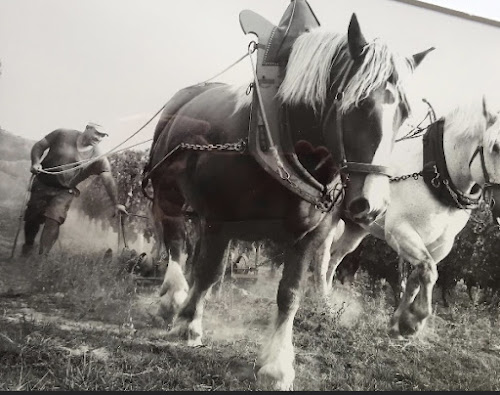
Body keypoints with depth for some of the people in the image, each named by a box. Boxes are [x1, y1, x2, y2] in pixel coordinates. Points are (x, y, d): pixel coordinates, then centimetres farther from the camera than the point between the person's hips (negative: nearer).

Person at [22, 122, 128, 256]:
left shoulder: (97, 157, -12)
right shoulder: (62, 134, -11)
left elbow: (108, 179, -18)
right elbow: (39, 146, -2)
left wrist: (116, 204, -23)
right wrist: (36, 162, -19)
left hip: (65, 191, -1)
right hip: (42, 184, 1)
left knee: (53, 221, -20)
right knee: (32, 218, 10)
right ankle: (28, 245, 40)